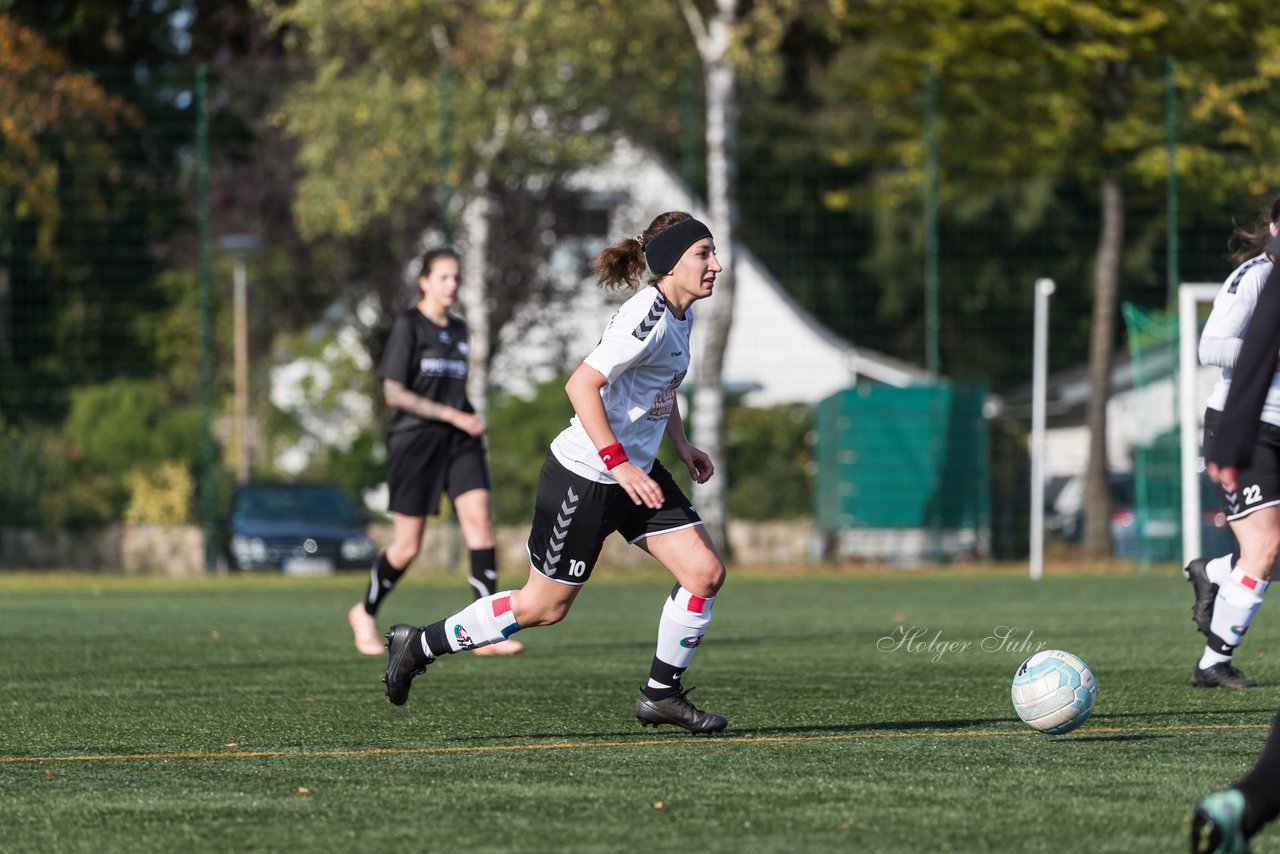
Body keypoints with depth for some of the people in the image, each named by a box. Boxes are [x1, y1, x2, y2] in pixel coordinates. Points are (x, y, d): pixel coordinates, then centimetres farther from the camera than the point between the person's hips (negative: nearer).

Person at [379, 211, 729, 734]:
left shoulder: (679, 316, 7)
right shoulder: (648, 318, -22)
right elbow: (581, 385, -29)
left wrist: (681, 445, 15)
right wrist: (619, 464, -30)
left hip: (636, 470, 9)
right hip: (584, 475, -9)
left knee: (705, 572, -3)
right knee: (543, 606, 1)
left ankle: (661, 695, 12)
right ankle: (419, 645, 18)